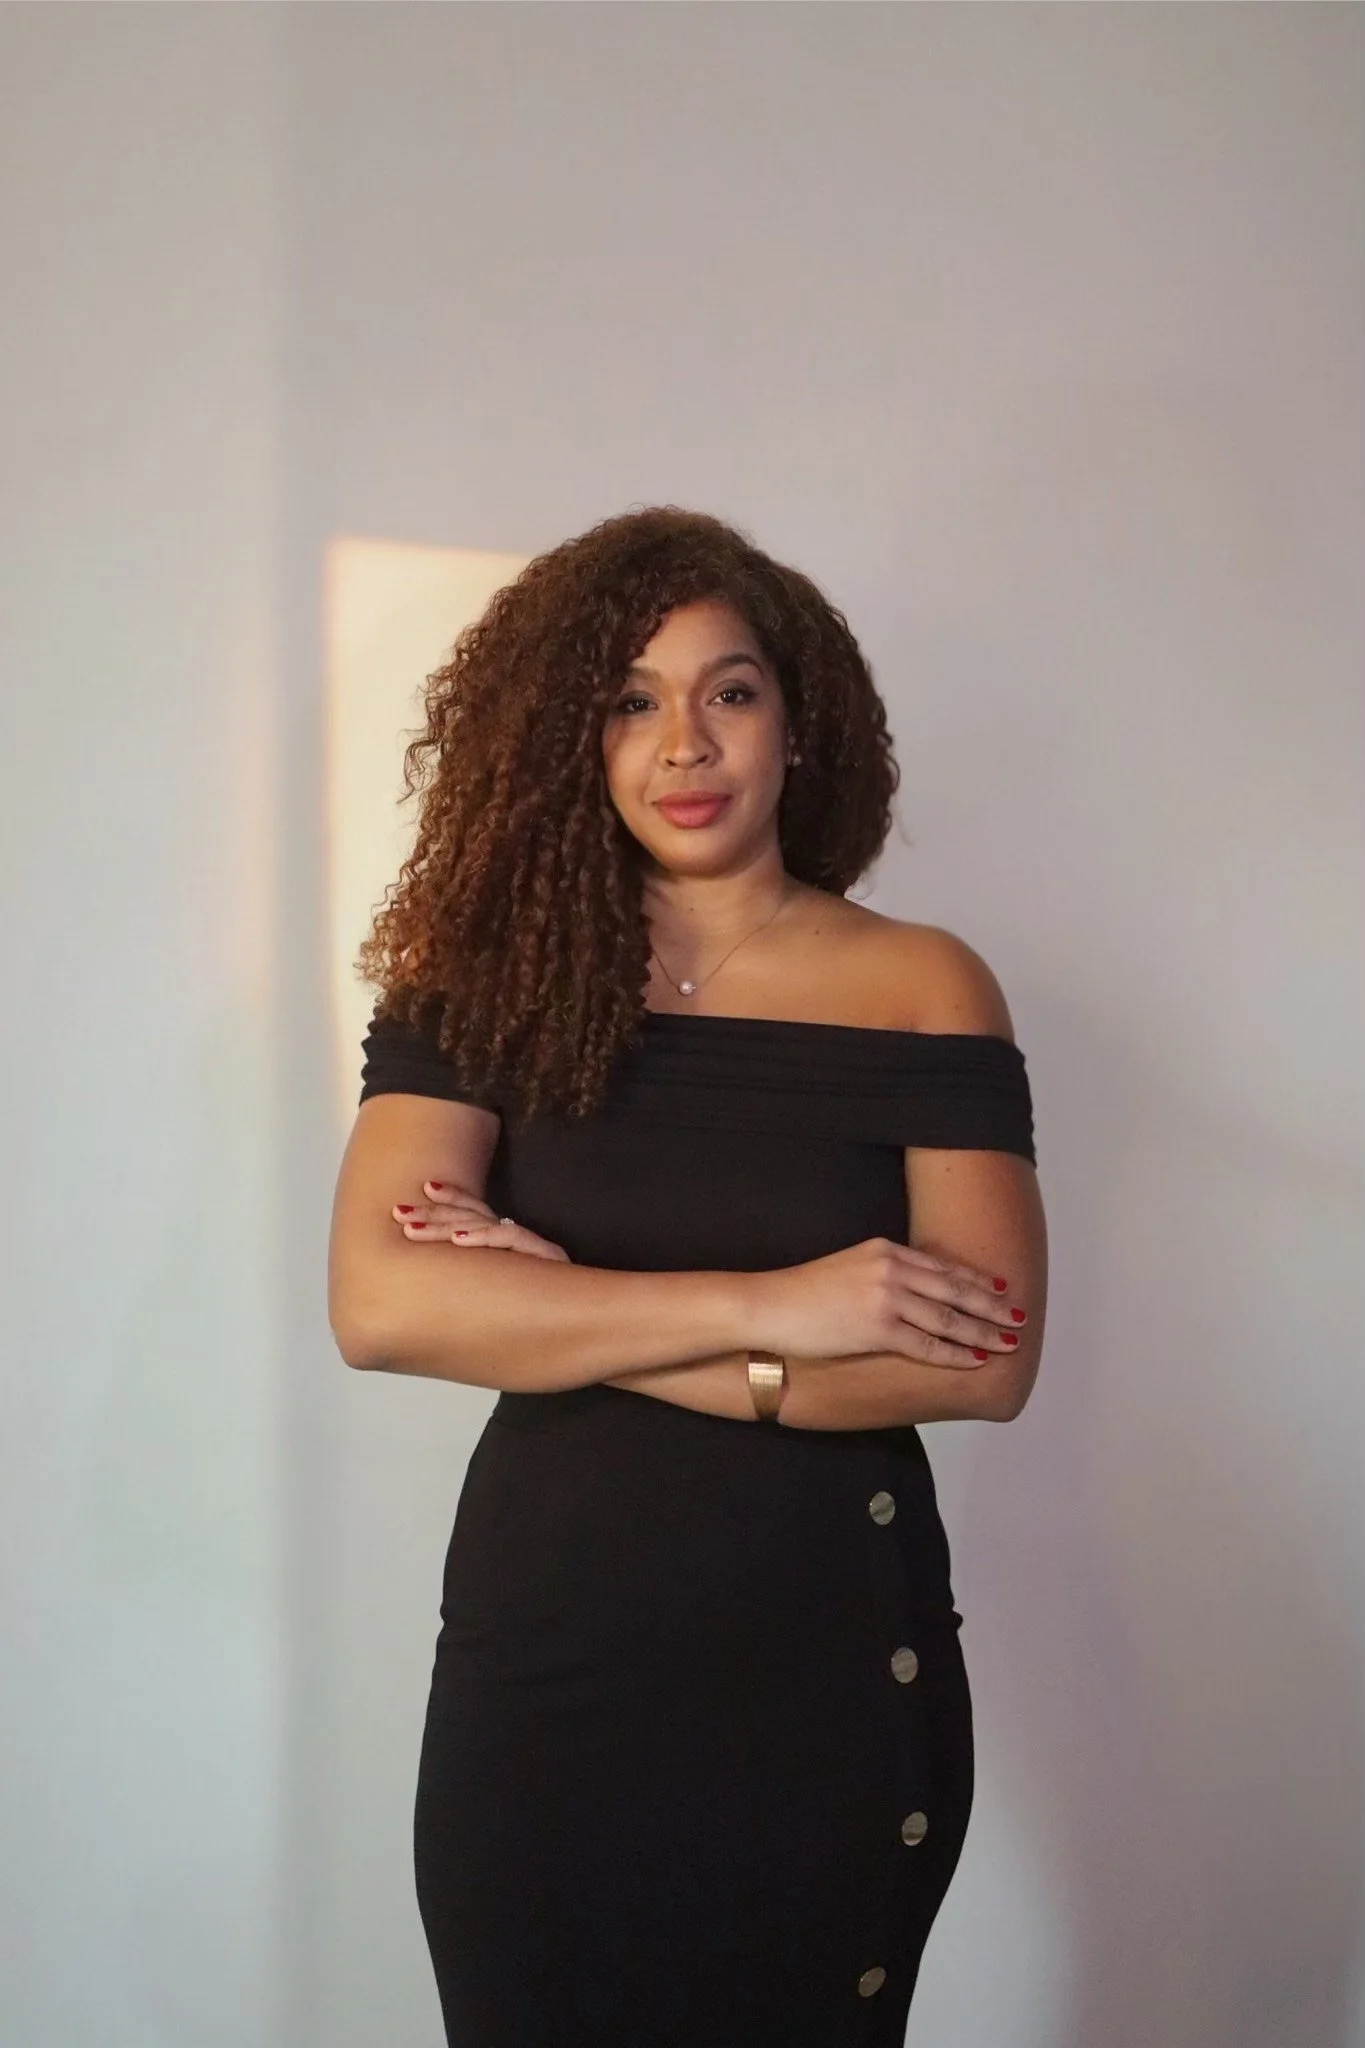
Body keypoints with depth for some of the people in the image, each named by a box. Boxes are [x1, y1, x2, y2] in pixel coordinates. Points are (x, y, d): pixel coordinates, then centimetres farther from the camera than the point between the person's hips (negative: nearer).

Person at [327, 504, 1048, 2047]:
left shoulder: (922, 987, -4)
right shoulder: (493, 980, -2)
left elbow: (986, 1362, -13)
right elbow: (377, 1303, -16)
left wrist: (570, 1320, -15)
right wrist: (763, 1306, -21)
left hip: (839, 1680, 0)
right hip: (541, 1674, 1)